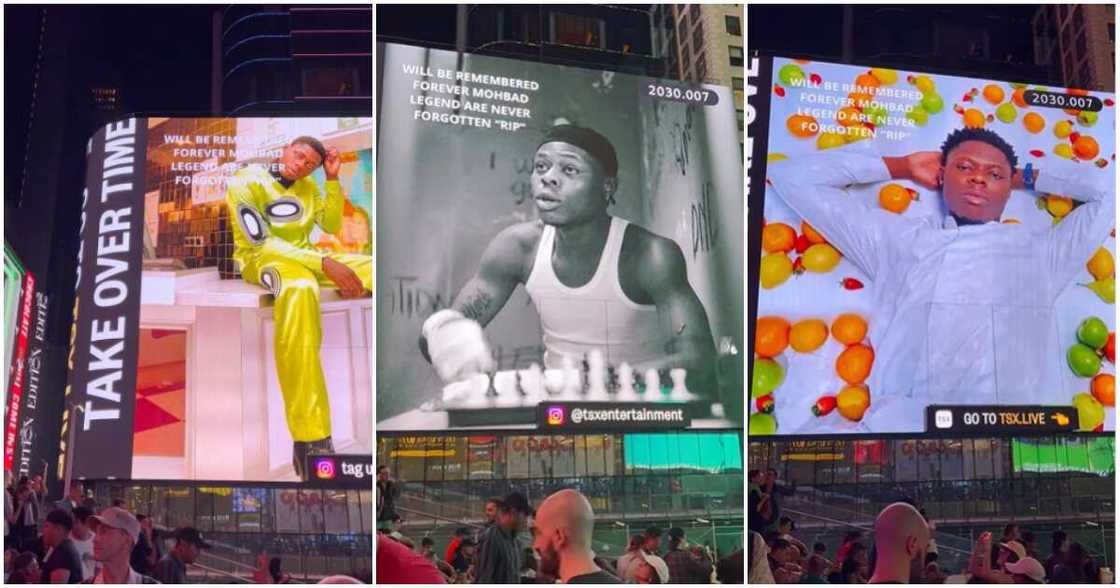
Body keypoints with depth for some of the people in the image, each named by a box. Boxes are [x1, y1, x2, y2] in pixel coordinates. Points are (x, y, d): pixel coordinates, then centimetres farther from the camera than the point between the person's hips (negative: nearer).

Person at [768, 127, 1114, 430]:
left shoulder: (1040, 252, 25)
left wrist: (1025, 177, 37)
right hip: (903, 425, -1)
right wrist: (901, 167, 32)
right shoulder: (898, 240, 24)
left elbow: (1110, 187, 32)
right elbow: (795, 177, 28)